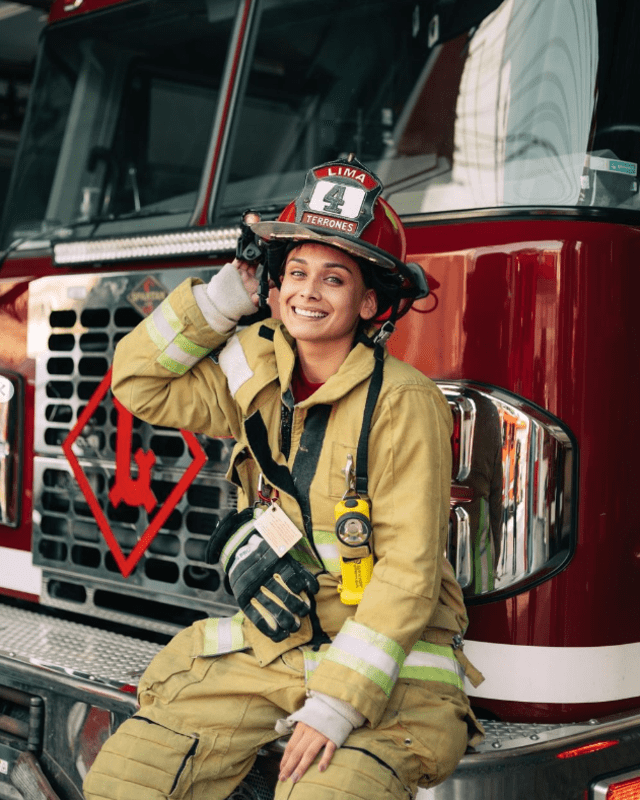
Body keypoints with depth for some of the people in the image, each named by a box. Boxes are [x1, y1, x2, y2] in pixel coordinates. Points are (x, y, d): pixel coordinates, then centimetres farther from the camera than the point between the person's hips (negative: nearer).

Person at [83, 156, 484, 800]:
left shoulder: (405, 403, -17)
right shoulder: (257, 367, 2)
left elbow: (408, 573, -20)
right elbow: (139, 383, 10)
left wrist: (336, 705, -24)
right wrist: (222, 297, -1)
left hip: (385, 653, -5)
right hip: (269, 643, 6)